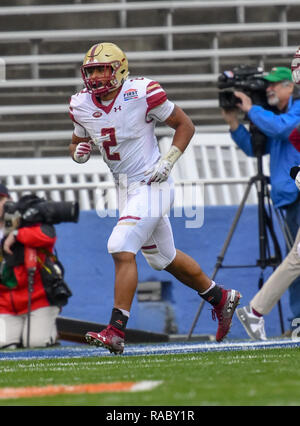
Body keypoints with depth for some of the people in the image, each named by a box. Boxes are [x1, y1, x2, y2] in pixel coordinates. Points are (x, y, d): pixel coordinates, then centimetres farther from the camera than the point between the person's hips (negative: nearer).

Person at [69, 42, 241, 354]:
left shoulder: (141, 94, -16)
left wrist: (167, 162, -15)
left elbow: (185, 125, -5)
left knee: (121, 249, -20)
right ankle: (220, 297, 38)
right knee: (164, 257, 18)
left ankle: (116, 331, -21)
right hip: (125, 189, 7)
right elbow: (77, 144, 16)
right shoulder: (83, 106, 0)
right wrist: (78, 152, -9)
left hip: (150, 185, -7)